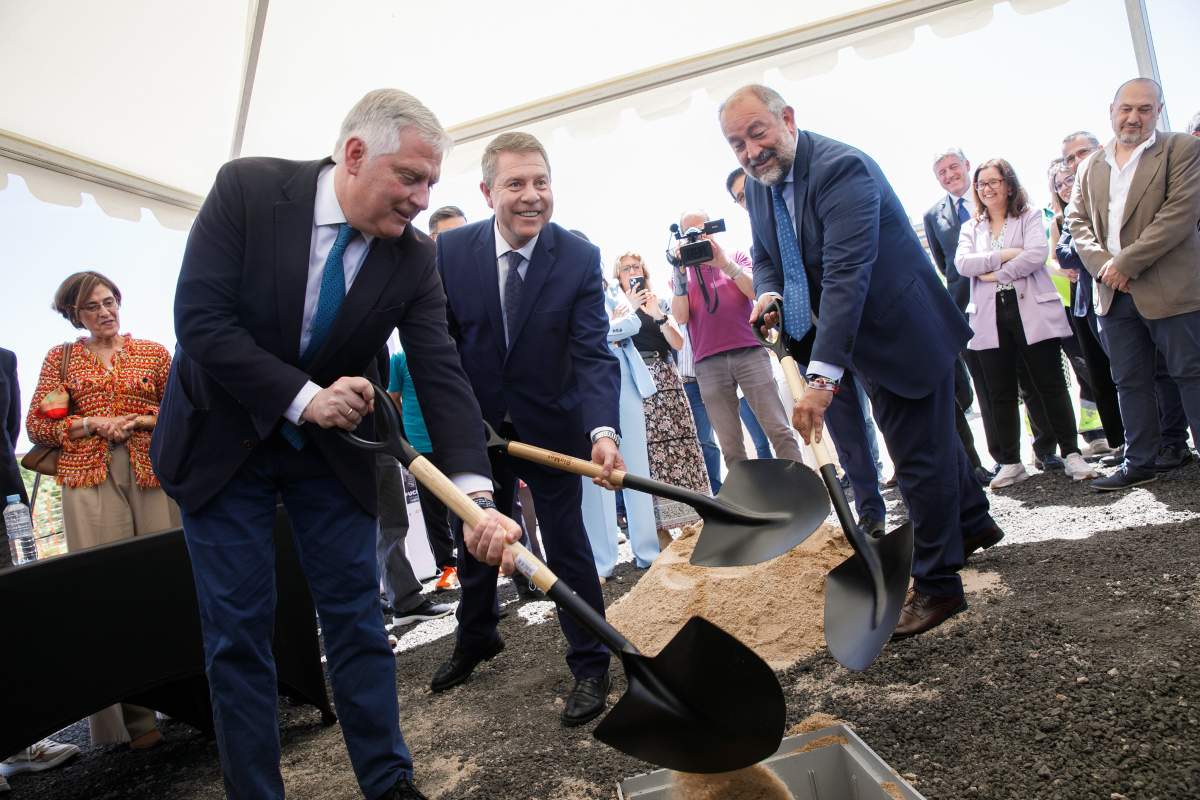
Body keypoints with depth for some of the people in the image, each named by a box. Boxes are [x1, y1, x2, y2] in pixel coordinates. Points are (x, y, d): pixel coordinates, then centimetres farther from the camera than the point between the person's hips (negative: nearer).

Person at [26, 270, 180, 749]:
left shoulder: (154, 353, 12)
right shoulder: (61, 358, 13)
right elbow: (37, 425, 9)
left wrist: (141, 420, -6)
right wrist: (93, 424, -6)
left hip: (152, 474, 0)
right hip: (89, 480, 0)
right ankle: (131, 716, 2)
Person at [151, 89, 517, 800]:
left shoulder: (415, 258, -12)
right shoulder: (248, 188, -16)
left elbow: (442, 375, -18)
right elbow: (201, 319, -19)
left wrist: (476, 495, -30)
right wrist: (304, 397, -26)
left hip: (331, 447, 2)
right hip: (222, 439, -1)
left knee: (357, 616, 5)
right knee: (238, 629, 4)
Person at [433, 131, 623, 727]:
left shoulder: (580, 258, -16)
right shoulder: (450, 250, -12)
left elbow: (593, 353, -22)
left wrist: (603, 430, -37)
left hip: (552, 426, -2)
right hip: (477, 426, 3)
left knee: (567, 544, 3)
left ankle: (590, 667, 22)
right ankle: (475, 640, 45)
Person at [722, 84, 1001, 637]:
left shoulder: (842, 169, -27)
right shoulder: (758, 182, 0)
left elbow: (845, 275, -36)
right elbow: (765, 256, 11)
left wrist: (822, 376, -41)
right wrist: (768, 294, -13)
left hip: (906, 331, -9)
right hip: (864, 338, 9)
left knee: (919, 456, -3)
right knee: (929, 437, 26)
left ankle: (937, 586, 14)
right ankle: (973, 524, 49)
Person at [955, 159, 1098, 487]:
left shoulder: (1030, 216, 7)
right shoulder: (971, 228, 16)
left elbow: (1037, 254, -11)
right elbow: (962, 263, -3)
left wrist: (995, 274, -9)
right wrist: (1005, 255, -10)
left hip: (1033, 312, -3)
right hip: (990, 318, 3)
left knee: (1051, 384, -1)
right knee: (1000, 393, 5)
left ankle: (1072, 454, 7)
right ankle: (1010, 463, 12)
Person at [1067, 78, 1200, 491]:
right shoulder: (1089, 166, 15)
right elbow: (1077, 220, 9)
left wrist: (1126, 263, -16)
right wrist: (1102, 265, -8)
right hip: (1114, 293, 5)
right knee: (1130, 382, 11)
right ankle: (1139, 462, 20)